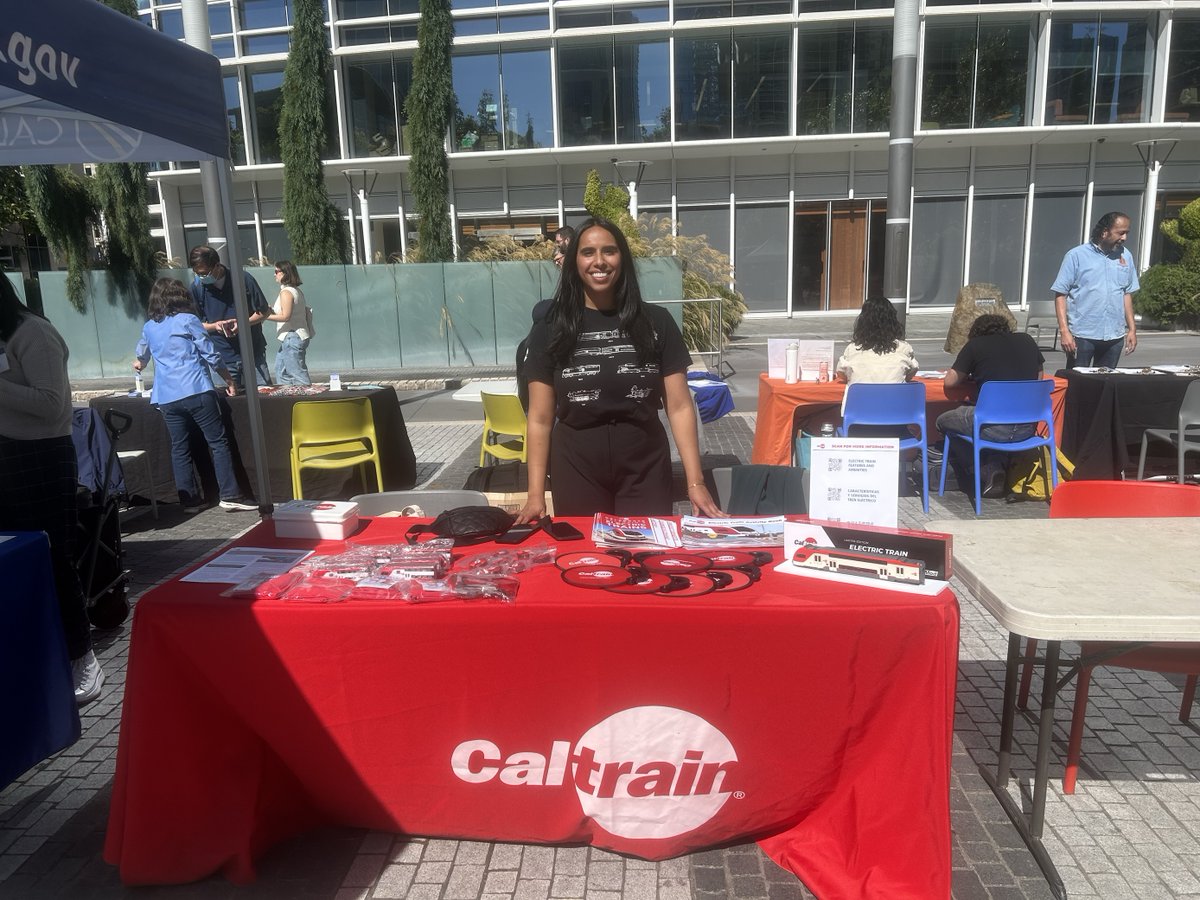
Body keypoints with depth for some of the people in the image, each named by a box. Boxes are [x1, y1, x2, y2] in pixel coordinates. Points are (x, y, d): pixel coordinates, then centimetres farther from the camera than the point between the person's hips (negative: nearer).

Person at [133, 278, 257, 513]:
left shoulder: (149, 328, 16)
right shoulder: (188, 320, 0)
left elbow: (141, 353, 37)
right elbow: (211, 355, -3)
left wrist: (140, 364, 60)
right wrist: (229, 380, 10)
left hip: (167, 398, 5)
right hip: (196, 391, -5)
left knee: (179, 449, 9)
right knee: (218, 442, -2)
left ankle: (189, 500, 12)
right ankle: (230, 496, -6)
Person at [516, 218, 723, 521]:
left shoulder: (656, 322, 0)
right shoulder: (549, 331, 0)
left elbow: (679, 407, -1)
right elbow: (540, 419, 0)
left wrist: (695, 482, -7)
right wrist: (536, 494, -6)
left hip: (645, 469, 0)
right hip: (576, 471, 0)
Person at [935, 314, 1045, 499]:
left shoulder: (974, 345, 2)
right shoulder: (1027, 340, 14)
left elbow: (950, 381, 8)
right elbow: (1038, 377, 24)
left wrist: (970, 375, 27)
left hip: (994, 428, -6)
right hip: (1028, 428, 6)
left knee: (944, 421, 19)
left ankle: (988, 473, 17)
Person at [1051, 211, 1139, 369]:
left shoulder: (1125, 256, 9)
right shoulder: (1076, 255, -5)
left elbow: (1127, 294, 16)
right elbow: (1060, 294, -6)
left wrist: (1132, 329, 11)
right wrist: (1064, 331, -14)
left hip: (1114, 336, 4)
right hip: (1082, 335, -4)